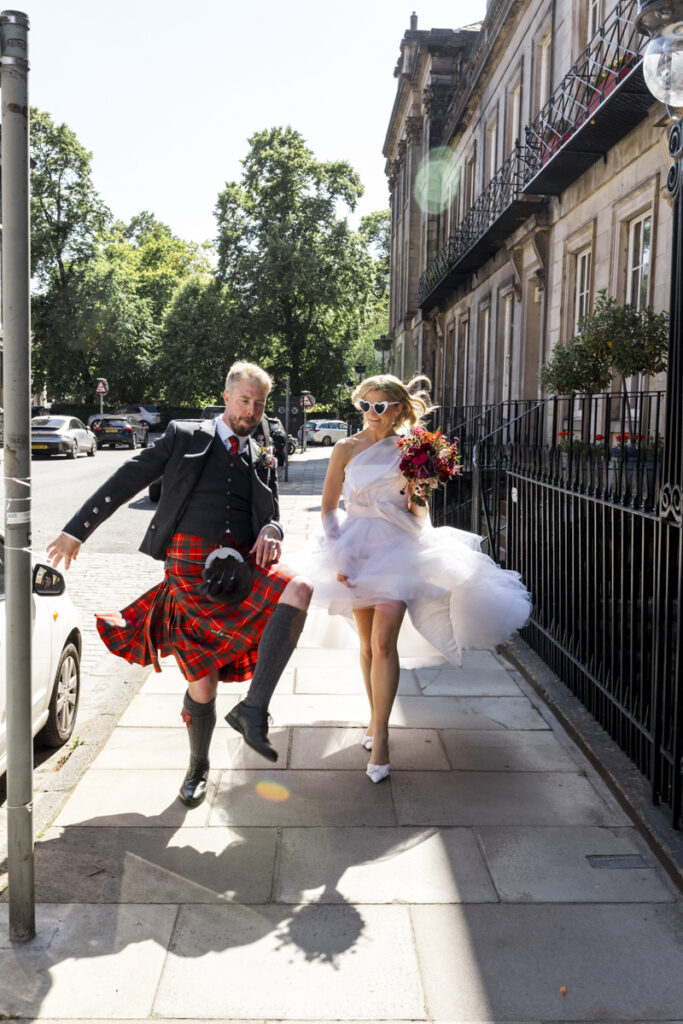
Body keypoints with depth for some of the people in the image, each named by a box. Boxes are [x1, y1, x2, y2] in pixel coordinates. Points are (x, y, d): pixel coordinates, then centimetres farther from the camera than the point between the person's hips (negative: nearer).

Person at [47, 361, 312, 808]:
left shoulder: (264, 461, 18)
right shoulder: (184, 436, 8)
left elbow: (273, 515, 19)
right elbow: (126, 481, 8)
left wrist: (271, 530, -7)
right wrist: (78, 530, 6)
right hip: (189, 567, -2)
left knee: (298, 588, -31)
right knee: (203, 681, -1)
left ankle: (253, 707, -24)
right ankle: (198, 767, 28)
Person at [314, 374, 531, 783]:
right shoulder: (347, 449, 1)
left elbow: (419, 511, 10)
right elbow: (329, 506, 4)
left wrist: (417, 493, -11)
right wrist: (337, 554, -5)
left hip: (397, 548, -1)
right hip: (358, 546, 1)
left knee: (383, 642, -13)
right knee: (368, 644, 10)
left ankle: (380, 736, -6)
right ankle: (376, 719, 30)